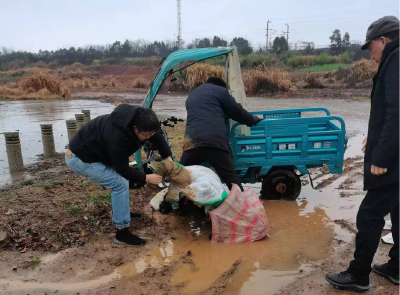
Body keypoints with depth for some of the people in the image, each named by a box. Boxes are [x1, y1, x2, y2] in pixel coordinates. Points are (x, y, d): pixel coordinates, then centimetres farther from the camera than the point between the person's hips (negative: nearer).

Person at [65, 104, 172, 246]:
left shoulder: (137, 119, -11)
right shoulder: (117, 137, -36)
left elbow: (158, 137, 5)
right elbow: (123, 169, -24)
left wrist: (169, 158, -1)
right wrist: (146, 178, -15)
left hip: (91, 150, 9)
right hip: (79, 158, -9)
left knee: (121, 177, 14)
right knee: (120, 184, -15)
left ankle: (122, 211, 32)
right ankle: (122, 233, -7)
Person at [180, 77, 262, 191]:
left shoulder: (191, 96, 33)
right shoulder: (220, 91, 16)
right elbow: (236, 111, 16)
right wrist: (252, 119, 33)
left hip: (192, 141, 4)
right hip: (215, 142, -4)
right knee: (231, 177, 3)